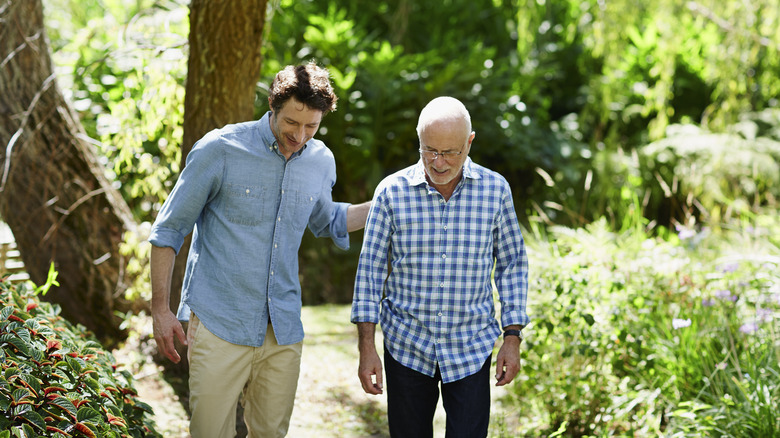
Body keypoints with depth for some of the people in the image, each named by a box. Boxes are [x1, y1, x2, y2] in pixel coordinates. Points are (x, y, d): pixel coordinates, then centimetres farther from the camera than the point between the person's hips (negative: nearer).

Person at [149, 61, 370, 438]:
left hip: (283, 331, 4)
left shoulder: (321, 162, 6)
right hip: (220, 325, -4)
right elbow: (168, 230, -2)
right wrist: (160, 309, -4)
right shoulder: (220, 150, -9)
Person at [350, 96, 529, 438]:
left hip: (471, 350, 0)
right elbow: (370, 269, -2)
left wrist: (512, 337, 1)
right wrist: (366, 348, -5)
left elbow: (512, 265, 5)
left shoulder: (495, 190, -3)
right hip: (406, 346, 0)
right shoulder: (392, 192, -6)